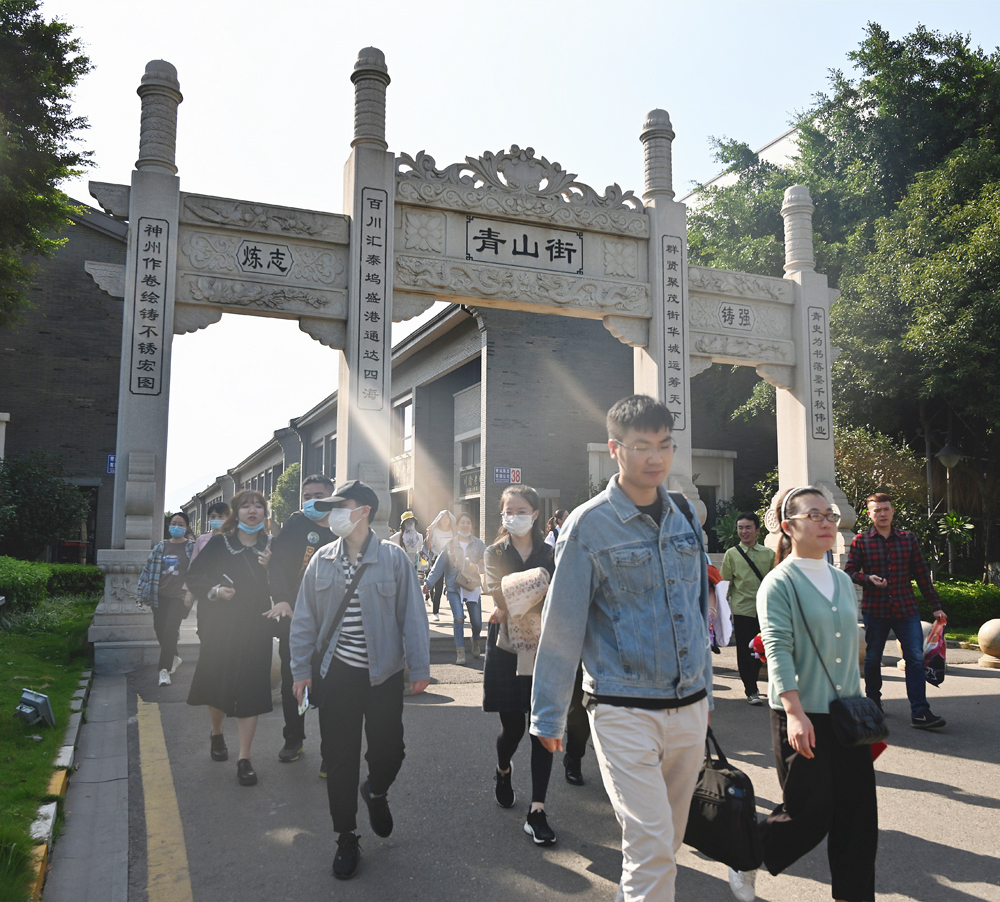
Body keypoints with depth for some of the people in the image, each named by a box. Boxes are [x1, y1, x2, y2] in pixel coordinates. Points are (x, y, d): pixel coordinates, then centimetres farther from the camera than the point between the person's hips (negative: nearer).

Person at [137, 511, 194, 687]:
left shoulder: (191, 547, 0)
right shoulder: (160, 547, 10)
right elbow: (148, 570, 10)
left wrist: (190, 593, -15)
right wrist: (141, 593, 6)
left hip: (178, 595, -4)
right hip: (159, 595, 4)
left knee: (170, 631, -13)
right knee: (160, 630, 8)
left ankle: (164, 669, -9)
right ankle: (173, 658, 32)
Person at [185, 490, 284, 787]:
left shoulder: (270, 547, 2)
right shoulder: (219, 543, -1)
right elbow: (194, 577, 1)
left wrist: (281, 604, -11)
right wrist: (215, 590, -15)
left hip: (256, 629, 0)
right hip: (221, 627, 0)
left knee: (250, 690, -1)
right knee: (218, 683, 12)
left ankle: (244, 758, 6)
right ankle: (217, 734, 42)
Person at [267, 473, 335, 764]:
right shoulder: (296, 524, -2)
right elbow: (276, 562, -11)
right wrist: (281, 599, -24)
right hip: (293, 618, 0)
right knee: (292, 681, 12)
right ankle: (294, 738, 31)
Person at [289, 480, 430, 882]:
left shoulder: (393, 558, -7)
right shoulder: (322, 560, 1)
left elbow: (412, 615, -5)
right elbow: (305, 619, 7)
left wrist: (420, 668, -6)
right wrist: (301, 669, 4)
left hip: (384, 674, -2)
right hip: (336, 673, 2)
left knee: (388, 750, 4)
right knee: (339, 758, 6)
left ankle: (375, 792, 40)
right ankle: (346, 839, 25)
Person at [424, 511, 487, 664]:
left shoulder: (479, 544, 5)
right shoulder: (450, 544, 5)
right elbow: (439, 565, 3)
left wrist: (478, 567, -22)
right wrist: (428, 582, -5)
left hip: (473, 587, 1)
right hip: (454, 587, 0)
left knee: (477, 622, 0)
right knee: (459, 618, -15)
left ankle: (475, 641, 33)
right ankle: (460, 652, -6)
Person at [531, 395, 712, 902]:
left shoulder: (684, 517, 7)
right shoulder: (588, 526, -10)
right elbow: (562, 627, -7)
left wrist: (705, 689, 18)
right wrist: (548, 716, -4)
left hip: (689, 707, 6)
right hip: (624, 711, -6)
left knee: (670, 837, 17)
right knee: (651, 844, -9)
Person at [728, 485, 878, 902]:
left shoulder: (842, 581, 11)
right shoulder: (778, 583, -10)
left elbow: (849, 650, 18)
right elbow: (778, 651, -18)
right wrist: (795, 712, -26)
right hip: (802, 717, -6)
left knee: (859, 814, 7)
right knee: (810, 815, 0)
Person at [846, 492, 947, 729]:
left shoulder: (907, 538, 7)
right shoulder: (860, 541, 1)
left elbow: (922, 574, 9)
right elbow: (850, 570, 2)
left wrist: (936, 606, 8)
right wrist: (868, 579, -18)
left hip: (906, 608, 1)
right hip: (874, 609, -1)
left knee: (916, 657, -7)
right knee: (873, 658, 10)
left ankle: (920, 712, -4)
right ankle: (873, 701, 31)